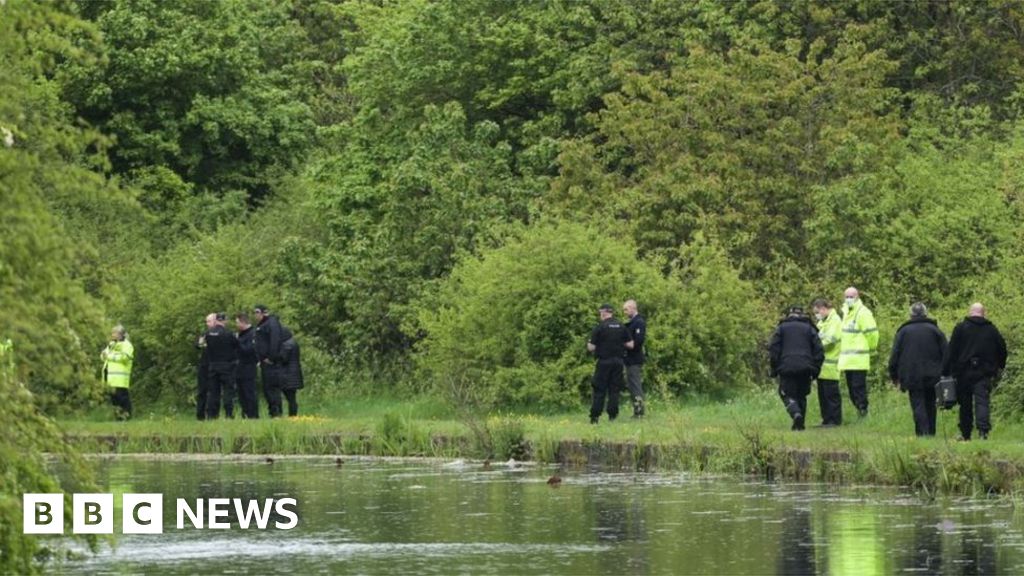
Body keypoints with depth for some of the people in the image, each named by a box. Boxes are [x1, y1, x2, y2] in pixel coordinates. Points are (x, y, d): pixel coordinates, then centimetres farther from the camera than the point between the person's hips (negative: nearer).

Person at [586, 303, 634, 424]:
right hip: (618, 362, 3)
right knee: (614, 389, 8)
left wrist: (588, 345, 14)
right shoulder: (621, 327, 3)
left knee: (599, 391, 1)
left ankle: (594, 417, -2)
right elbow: (630, 345, 3)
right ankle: (612, 415, 4)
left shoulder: (600, 327, -8)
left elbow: (592, 347, -8)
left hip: (604, 362, -3)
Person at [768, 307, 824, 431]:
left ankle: (796, 414, -27)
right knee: (801, 396, 15)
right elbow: (819, 351, 7)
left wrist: (774, 369, 7)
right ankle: (799, 424, 12)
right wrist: (815, 370, 11)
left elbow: (773, 350, 2)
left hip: (787, 368, -2)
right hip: (805, 369, 2)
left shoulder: (781, 328, 10)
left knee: (787, 395, 1)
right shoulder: (809, 329, 13)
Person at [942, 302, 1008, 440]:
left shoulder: (960, 328, 0)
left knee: (965, 404, 9)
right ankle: (983, 430, -24)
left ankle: (965, 434, 14)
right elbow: (1002, 350, 13)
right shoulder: (992, 330, 7)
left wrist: (946, 371, -3)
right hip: (985, 374, 1)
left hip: (964, 372, -1)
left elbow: (951, 351, -4)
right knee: (982, 401, -6)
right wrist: (999, 369, 26)